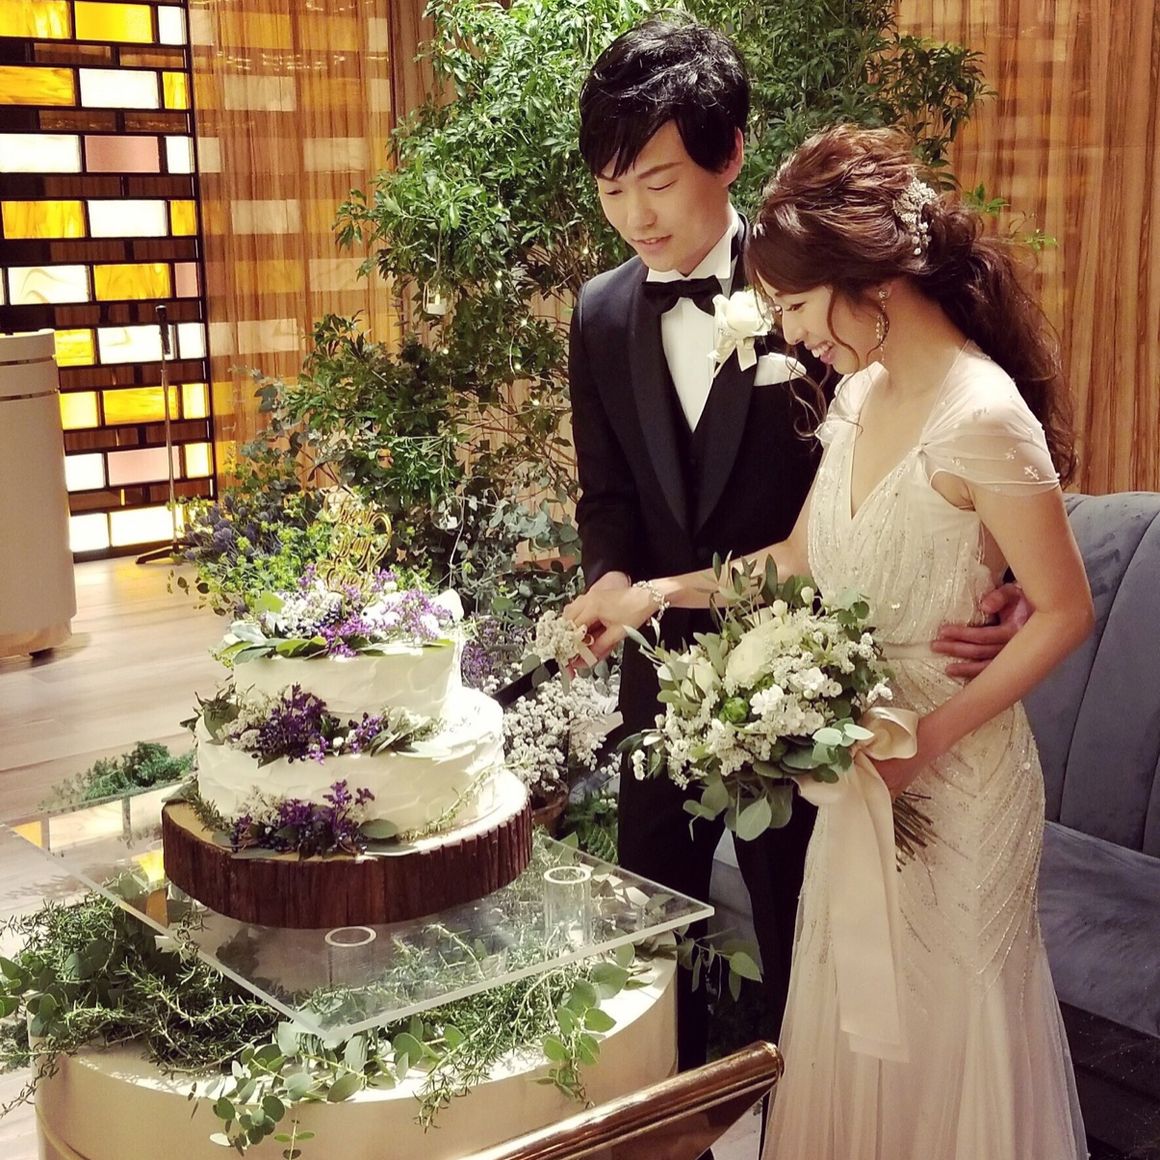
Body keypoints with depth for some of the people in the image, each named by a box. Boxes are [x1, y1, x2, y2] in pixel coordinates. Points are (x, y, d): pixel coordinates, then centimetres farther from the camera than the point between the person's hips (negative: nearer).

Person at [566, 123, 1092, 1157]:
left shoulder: (982, 415, -21)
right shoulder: (862, 392, 3)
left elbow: (1065, 613, -16)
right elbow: (803, 558, 12)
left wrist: (928, 737, -18)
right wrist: (662, 591, 3)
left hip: (954, 767, -7)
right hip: (868, 756, 7)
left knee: (940, 1028, 10)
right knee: (851, 1020, 18)